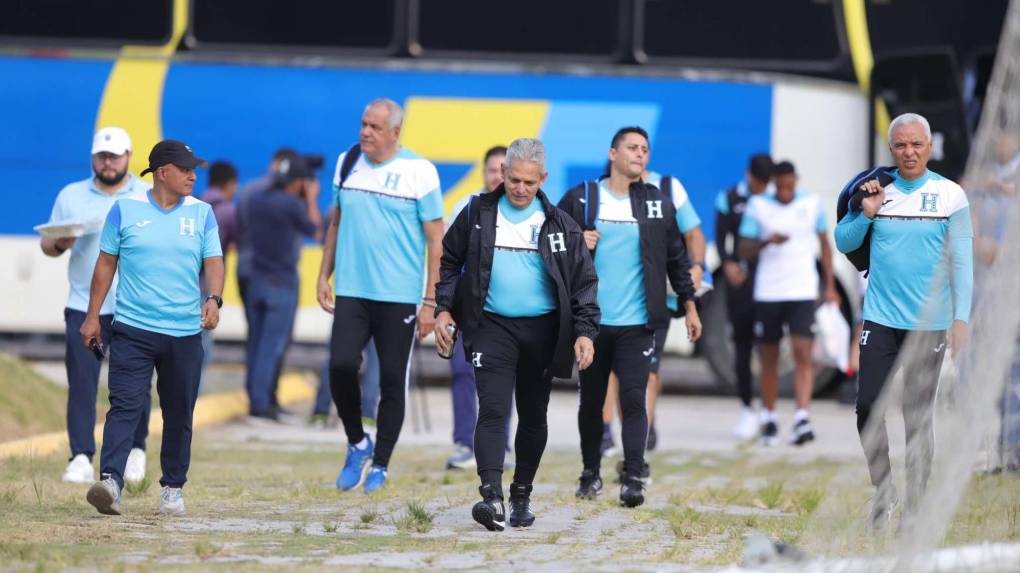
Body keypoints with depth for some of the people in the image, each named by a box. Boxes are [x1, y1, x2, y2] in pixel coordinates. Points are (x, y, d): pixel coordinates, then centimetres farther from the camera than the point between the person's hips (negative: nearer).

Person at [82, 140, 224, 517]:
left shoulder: (201, 213, 8)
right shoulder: (125, 210, 3)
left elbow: (213, 262, 3)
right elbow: (106, 264, 8)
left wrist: (214, 299, -17)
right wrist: (92, 316, 5)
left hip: (185, 332, 2)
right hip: (133, 329, -2)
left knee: (179, 414, 8)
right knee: (124, 405, -15)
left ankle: (173, 488, 20)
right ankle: (110, 481, -25)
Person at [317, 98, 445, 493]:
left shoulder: (419, 171, -5)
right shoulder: (347, 162, 8)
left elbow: (436, 240, -4)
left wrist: (430, 301, -7)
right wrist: (323, 276, 13)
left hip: (399, 296, -3)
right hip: (350, 292, 3)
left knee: (392, 381, 1)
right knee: (341, 366, -11)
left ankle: (380, 464, 14)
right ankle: (357, 443, 12)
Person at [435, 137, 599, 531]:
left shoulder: (559, 225, 2)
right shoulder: (478, 214, 2)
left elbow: (584, 280, 5)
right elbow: (448, 261, 12)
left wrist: (585, 331, -6)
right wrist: (444, 309, 0)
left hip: (542, 331, 2)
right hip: (493, 326, -2)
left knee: (533, 417, 10)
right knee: (493, 410, -16)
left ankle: (522, 496, 24)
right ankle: (491, 495, -27)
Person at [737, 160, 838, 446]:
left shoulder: (812, 203, 5)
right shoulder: (758, 206, 1)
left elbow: (825, 244, 13)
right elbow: (744, 250, 0)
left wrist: (830, 287, 9)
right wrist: (767, 242, -21)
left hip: (803, 293, -1)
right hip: (767, 292, 1)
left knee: (803, 354, -13)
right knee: (769, 358, 8)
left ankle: (802, 418, -20)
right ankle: (769, 418, 20)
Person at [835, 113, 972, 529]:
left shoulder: (949, 195, -1)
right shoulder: (876, 190, 5)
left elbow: (961, 261, 0)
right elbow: (843, 243, 11)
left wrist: (961, 319, -6)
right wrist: (866, 213, -8)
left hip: (929, 323, -2)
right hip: (880, 319, 2)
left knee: (918, 416, 1)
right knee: (868, 406, -6)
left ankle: (914, 507, 9)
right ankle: (883, 491, 11)